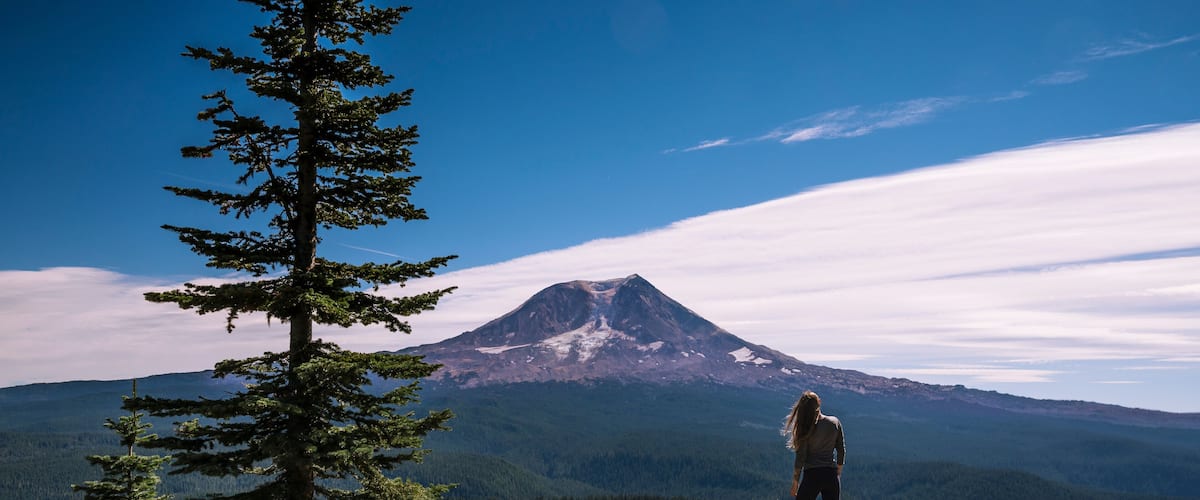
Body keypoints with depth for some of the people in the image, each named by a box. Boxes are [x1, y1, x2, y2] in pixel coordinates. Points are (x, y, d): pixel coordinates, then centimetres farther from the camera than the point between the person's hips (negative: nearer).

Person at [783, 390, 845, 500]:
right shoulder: (835, 422, 0)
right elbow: (841, 450, 6)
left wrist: (795, 481, 3)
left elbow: (800, 458, -7)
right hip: (831, 475, 3)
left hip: (812, 475, -3)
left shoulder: (806, 429, -10)